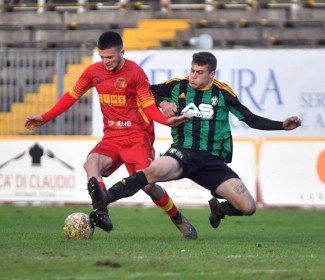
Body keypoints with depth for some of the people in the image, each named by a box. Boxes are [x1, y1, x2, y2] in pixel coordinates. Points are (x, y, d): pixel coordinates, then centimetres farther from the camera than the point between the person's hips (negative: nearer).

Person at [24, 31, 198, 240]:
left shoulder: (135, 73, -9)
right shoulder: (94, 71, 4)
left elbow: (149, 106, -4)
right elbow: (72, 96, 15)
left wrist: (166, 120, -23)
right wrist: (44, 118, 12)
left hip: (138, 136, -4)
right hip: (112, 137, 4)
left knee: (147, 184, -14)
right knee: (91, 164, -27)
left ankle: (180, 221, 10)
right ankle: (102, 213, -39)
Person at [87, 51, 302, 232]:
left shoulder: (223, 93, 7)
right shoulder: (177, 87, 6)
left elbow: (251, 119, 13)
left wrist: (282, 126, 4)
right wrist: (163, 102, 0)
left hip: (213, 160, 2)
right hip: (183, 152, -2)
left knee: (248, 207, -8)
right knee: (154, 171, -36)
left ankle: (218, 208, 27)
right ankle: (104, 200, -49)